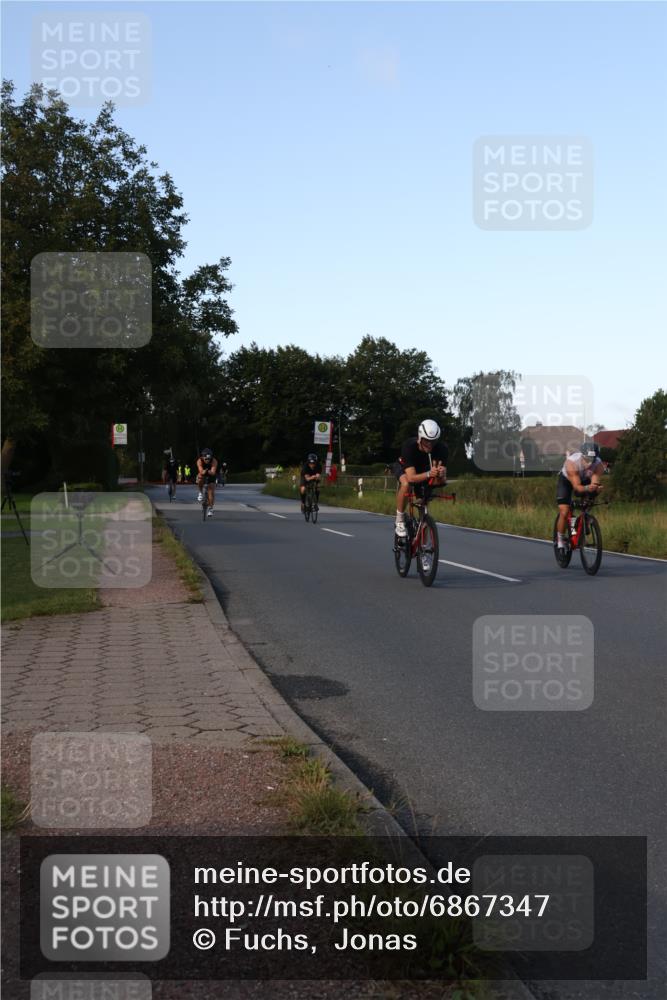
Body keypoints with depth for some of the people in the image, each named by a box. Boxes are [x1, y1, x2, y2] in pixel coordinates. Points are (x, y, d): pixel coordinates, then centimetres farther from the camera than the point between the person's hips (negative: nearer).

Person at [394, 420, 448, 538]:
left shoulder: (442, 448, -31)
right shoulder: (409, 446, -38)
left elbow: (443, 479, -34)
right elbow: (411, 477, -46)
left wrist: (440, 474, -58)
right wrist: (429, 474, -64)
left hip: (424, 468, 5)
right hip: (404, 467, -5)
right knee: (405, 484, -35)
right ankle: (400, 520, -19)